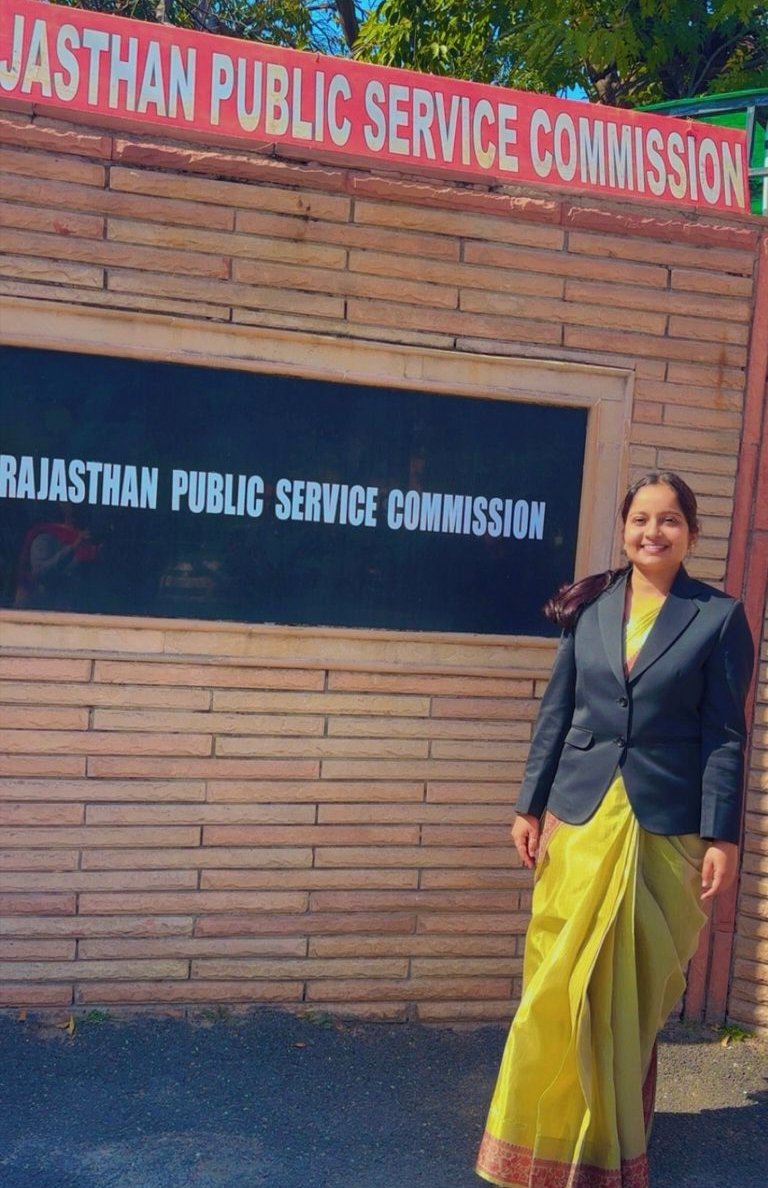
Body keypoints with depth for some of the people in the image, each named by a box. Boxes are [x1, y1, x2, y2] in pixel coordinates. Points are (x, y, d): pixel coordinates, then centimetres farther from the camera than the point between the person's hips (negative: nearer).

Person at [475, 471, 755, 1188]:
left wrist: (721, 838, -8)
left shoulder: (719, 618, -2)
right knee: (562, 982, 6)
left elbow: (726, 736, -4)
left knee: (639, 986, 9)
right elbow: (556, 712, 8)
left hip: (666, 829, -2)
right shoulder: (590, 608, 4)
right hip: (581, 817, 2)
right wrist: (530, 806, 5)